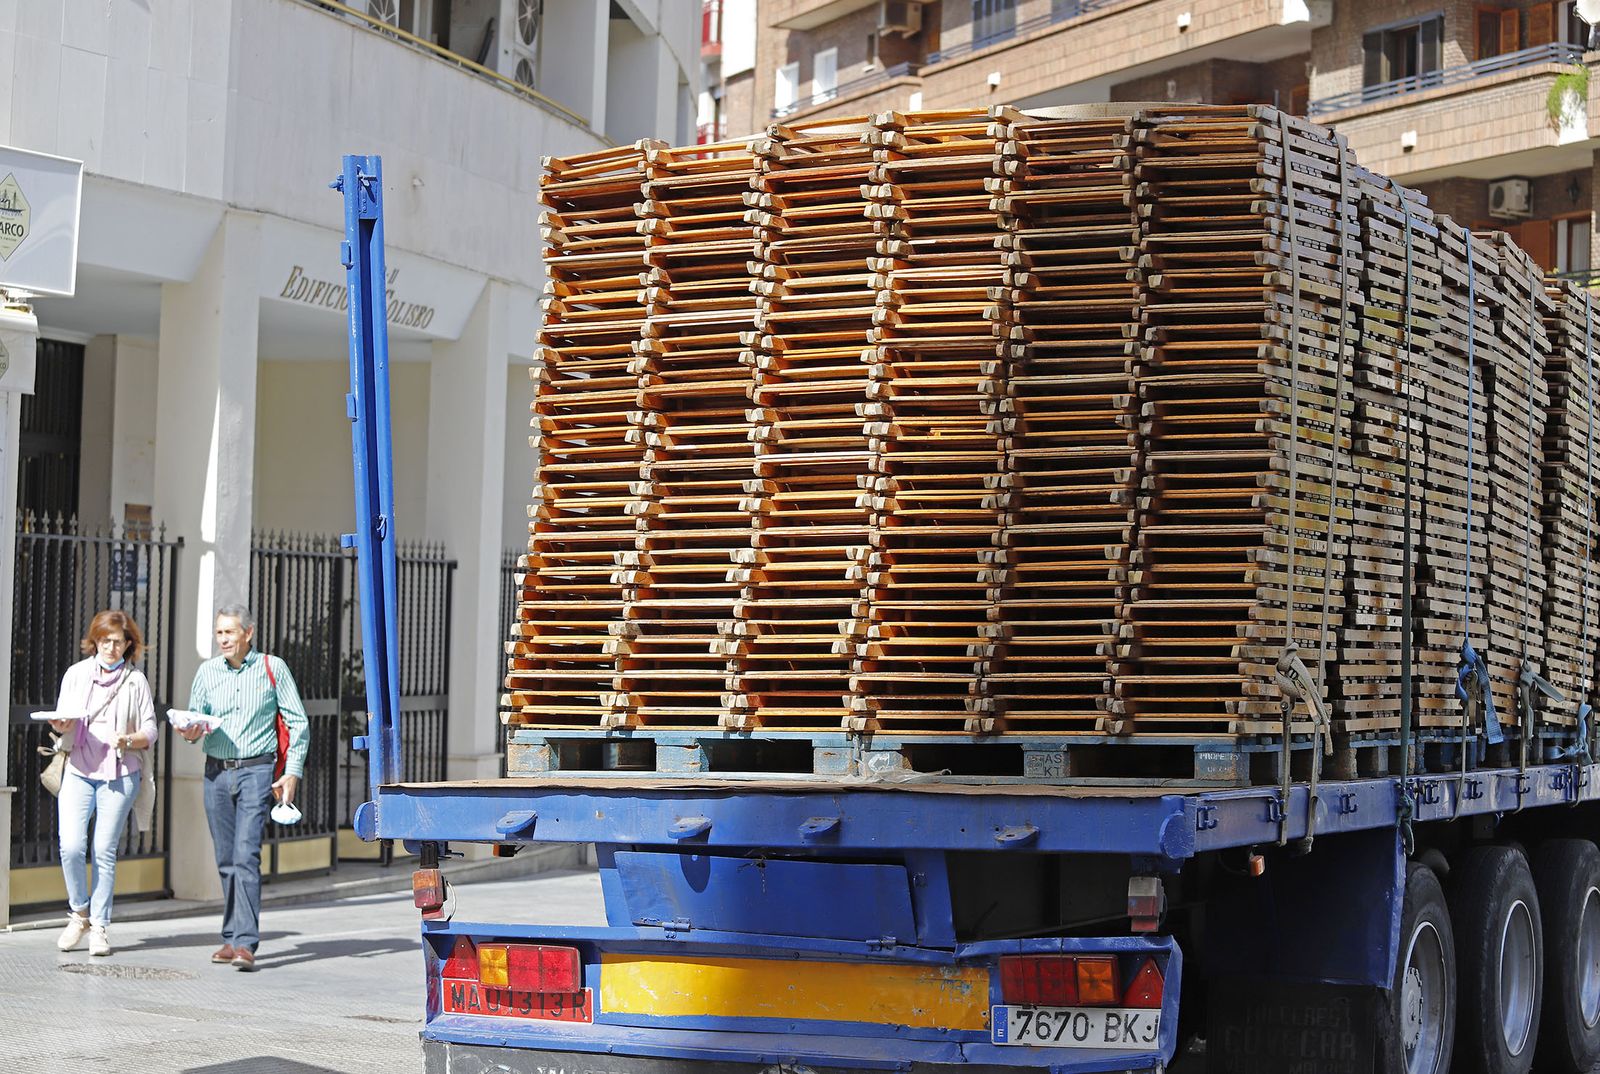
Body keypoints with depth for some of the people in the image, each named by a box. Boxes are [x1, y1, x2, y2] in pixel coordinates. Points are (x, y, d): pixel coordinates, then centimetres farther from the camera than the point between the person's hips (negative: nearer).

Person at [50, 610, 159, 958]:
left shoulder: (136, 681, 7)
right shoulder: (76, 674, 10)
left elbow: (150, 731, 6)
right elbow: (62, 721, 13)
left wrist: (128, 740, -15)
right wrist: (61, 725, -10)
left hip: (120, 774, -1)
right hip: (78, 770, 1)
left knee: (105, 851, -2)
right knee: (71, 847, -12)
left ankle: (99, 926, 7)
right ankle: (79, 913, 10)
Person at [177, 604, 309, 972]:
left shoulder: (273, 668, 0)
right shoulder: (207, 671, 8)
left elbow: (298, 722, 3)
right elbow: (194, 718, 15)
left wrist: (292, 773, -5)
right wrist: (189, 733, -10)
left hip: (256, 771, -4)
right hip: (216, 772, 4)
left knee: (246, 856, -15)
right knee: (226, 860, 8)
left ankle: (245, 943, -19)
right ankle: (232, 938, 17)